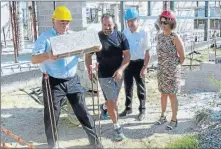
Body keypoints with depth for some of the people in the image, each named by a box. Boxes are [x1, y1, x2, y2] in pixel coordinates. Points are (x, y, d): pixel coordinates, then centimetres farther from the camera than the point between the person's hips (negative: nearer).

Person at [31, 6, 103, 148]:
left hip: (73, 81, 3)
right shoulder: (45, 37, -6)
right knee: (52, 117, 7)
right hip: (53, 82, -3)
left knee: (83, 112, 9)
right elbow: (34, 59, -14)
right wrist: (47, 55, -35)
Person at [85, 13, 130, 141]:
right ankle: (117, 126, 11)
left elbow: (127, 55, -5)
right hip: (105, 75, -3)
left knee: (114, 99, 20)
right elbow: (88, 55, -1)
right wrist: (89, 70, -17)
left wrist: (121, 69, -19)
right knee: (111, 101, -1)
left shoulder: (121, 36, -3)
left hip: (118, 74, 3)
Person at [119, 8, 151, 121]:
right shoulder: (125, 32, 0)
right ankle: (128, 108, 33)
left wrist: (145, 67, -15)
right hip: (127, 62, 4)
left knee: (140, 88, 9)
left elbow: (147, 51, -11)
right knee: (128, 87, 15)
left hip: (139, 63, -4)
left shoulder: (144, 32, -14)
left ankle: (142, 110, 24)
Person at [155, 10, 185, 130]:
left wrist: (175, 67, 3)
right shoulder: (159, 36, 4)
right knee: (163, 94, 16)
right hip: (161, 70, 6)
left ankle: (174, 120, 15)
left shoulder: (175, 37, -15)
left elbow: (182, 56, -9)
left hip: (172, 70, -6)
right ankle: (163, 116, 31)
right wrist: (162, 66, 10)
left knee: (172, 95, 3)